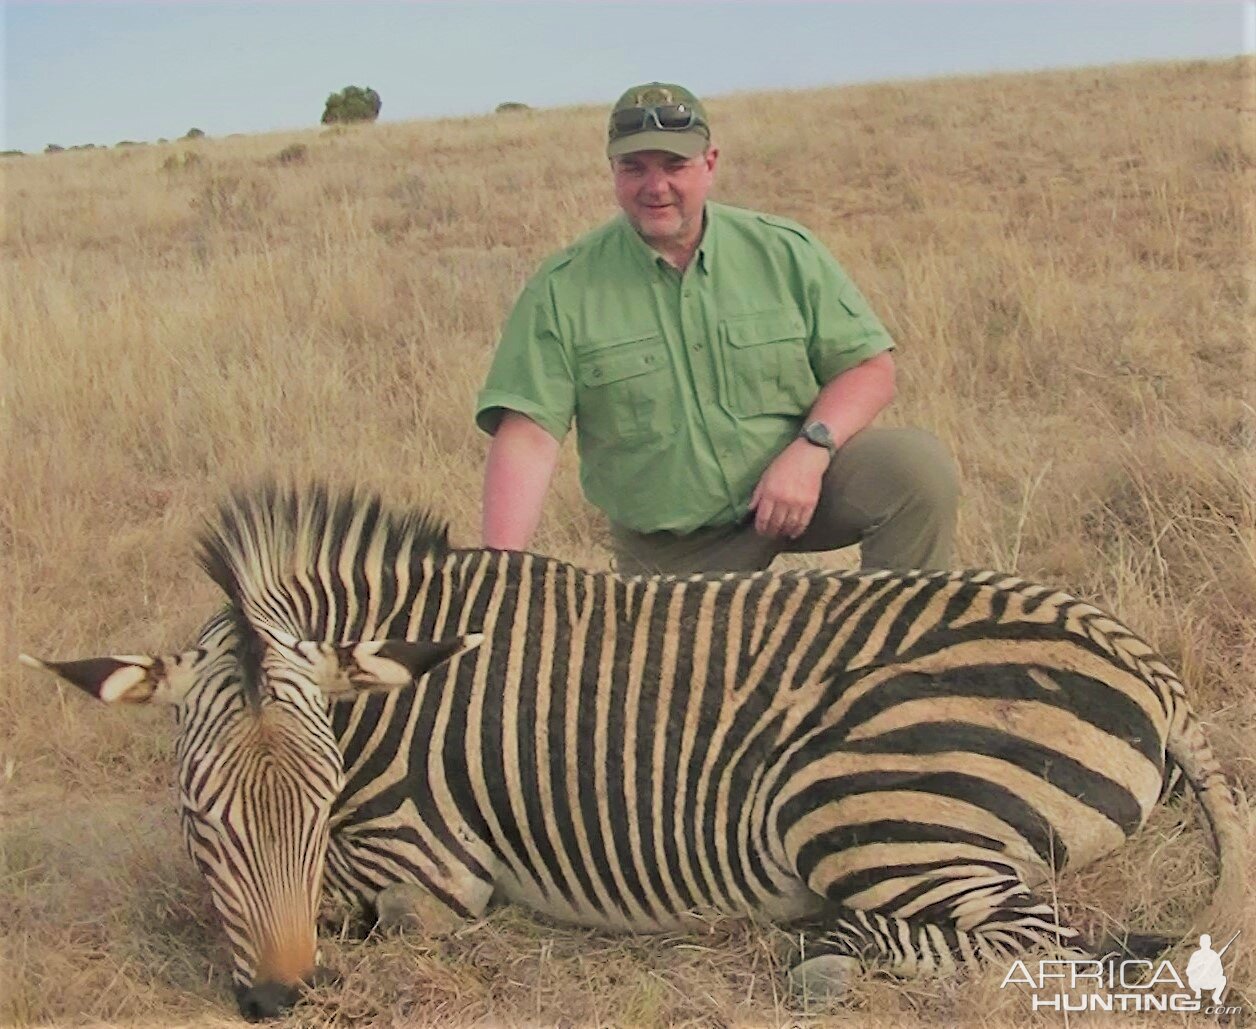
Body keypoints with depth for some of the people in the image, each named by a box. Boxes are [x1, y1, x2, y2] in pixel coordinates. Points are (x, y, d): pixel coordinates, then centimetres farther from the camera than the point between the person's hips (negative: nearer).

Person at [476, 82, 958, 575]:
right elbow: (528, 436, -15)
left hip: (805, 481, 0)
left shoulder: (786, 251, -3)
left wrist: (810, 450, -21)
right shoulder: (561, 289, -8)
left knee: (919, 467, -22)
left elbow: (869, 367, -1)